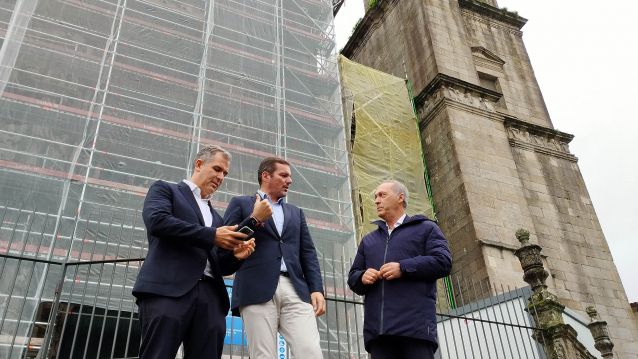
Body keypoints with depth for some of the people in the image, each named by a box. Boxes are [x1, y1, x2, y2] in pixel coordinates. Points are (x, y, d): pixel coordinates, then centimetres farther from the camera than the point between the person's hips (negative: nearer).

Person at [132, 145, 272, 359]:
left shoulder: (216, 216, 30)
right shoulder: (165, 189, 15)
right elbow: (157, 221, -8)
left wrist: (235, 256, 3)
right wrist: (212, 235, -7)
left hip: (210, 296, 6)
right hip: (168, 289, -5)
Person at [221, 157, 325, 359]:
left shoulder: (296, 212, 28)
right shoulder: (241, 204, 16)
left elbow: (308, 253, 19)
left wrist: (316, 288, 5)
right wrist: (254, 220, -8)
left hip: (295, 290, 3)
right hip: (258, 290, -3)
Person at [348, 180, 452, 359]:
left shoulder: (425, 228, 15)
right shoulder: (368, 240, 29)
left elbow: (443, 262, 0)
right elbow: (353, 277, 25)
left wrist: (403, 268, -11)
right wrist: (362, 277, 1)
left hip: (415, 323, -4)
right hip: (377, 327, 4)